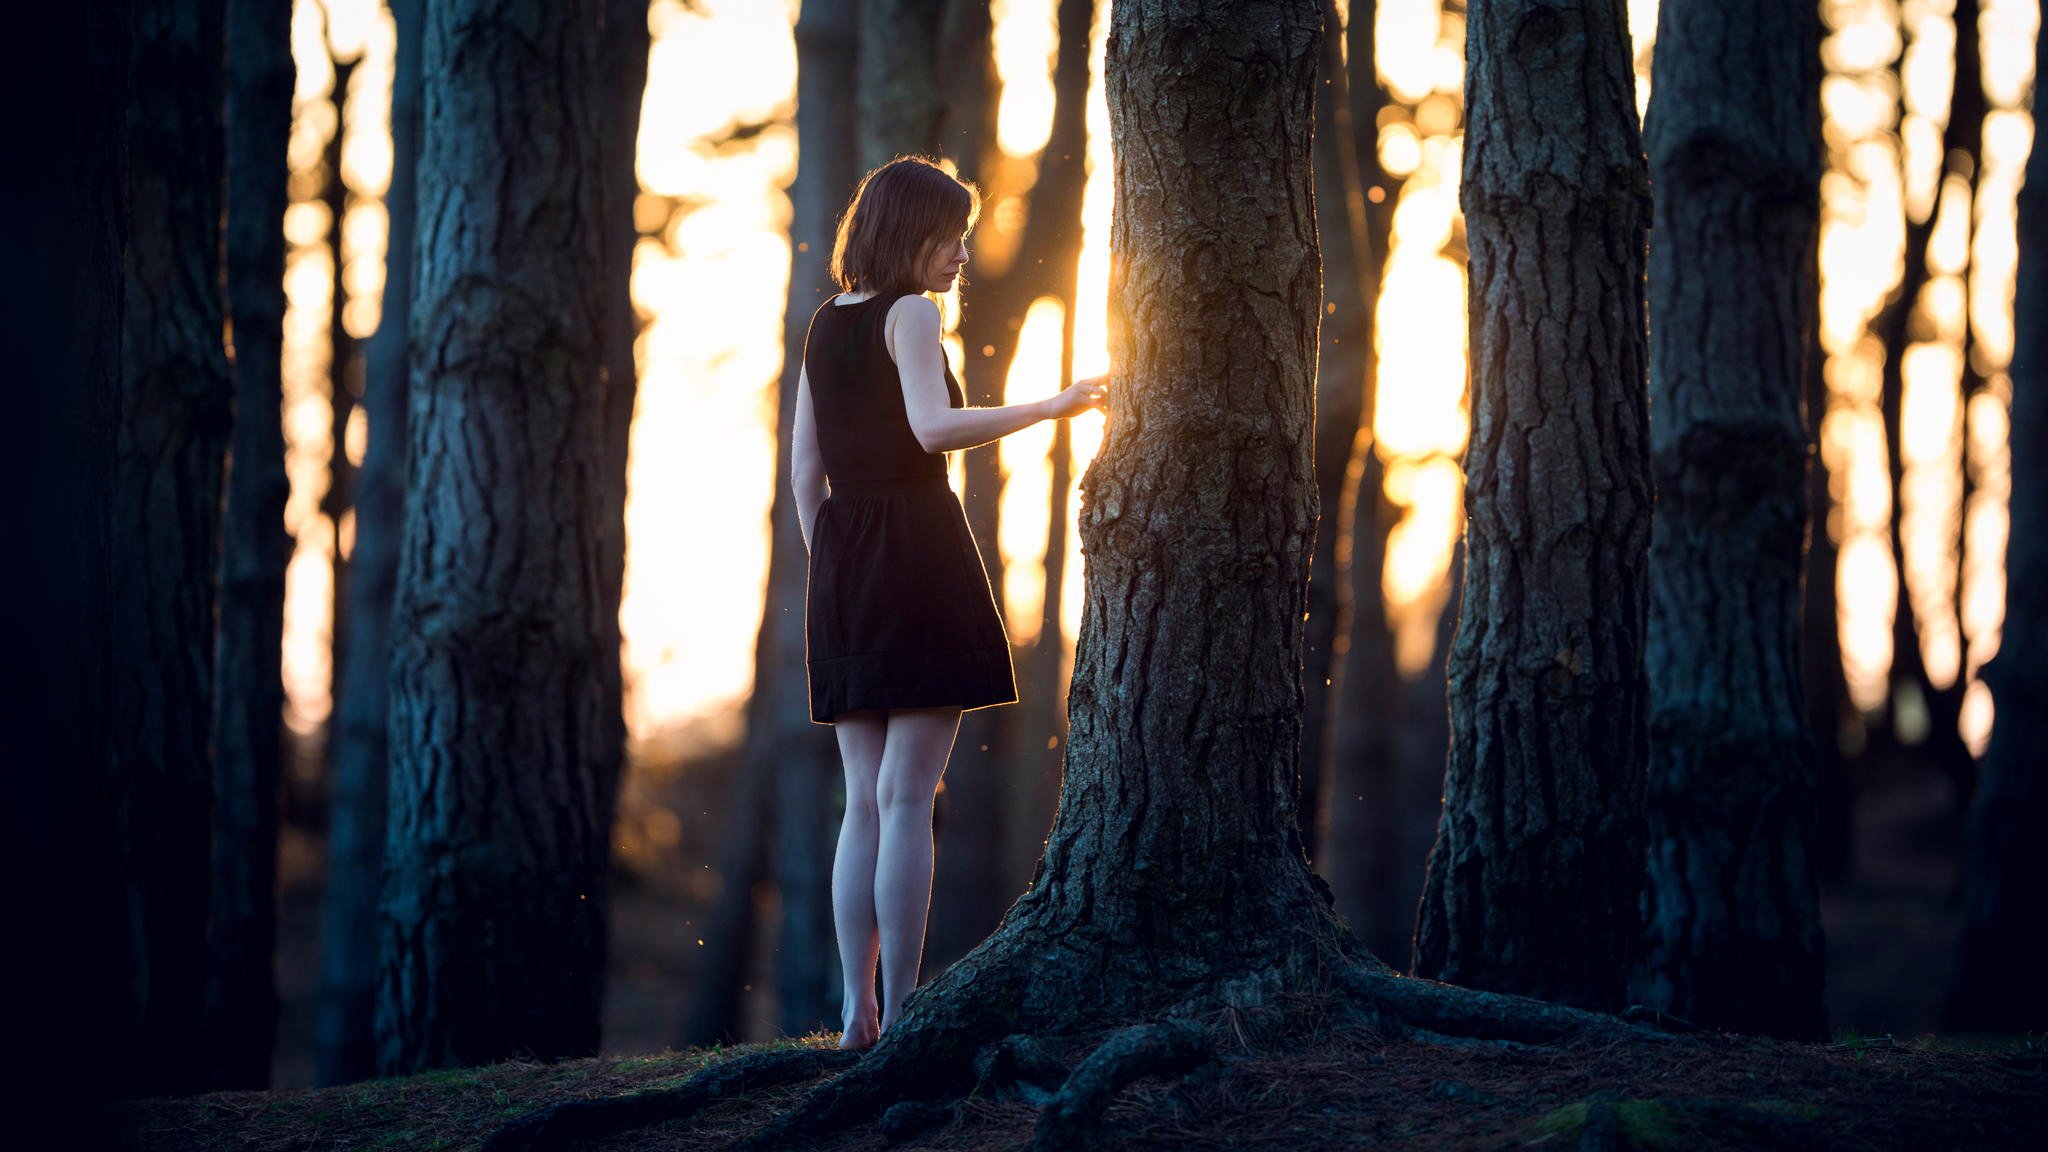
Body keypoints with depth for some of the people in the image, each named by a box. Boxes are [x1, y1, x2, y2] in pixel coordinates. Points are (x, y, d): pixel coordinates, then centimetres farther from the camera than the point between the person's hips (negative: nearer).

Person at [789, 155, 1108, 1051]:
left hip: (842, 557, 7)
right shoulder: (910, 314, -6)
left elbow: (804, 470, 15)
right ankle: (900, 1011, -6)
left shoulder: (825, 325, 15)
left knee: (865, 800, 9)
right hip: (919, 555, -7)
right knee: (907, 799, -6)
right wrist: (1052, 407, -18)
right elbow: (933, 427, -22)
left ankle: (858, 1010, 6)